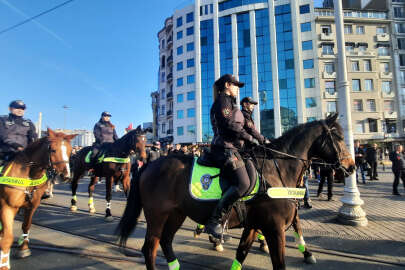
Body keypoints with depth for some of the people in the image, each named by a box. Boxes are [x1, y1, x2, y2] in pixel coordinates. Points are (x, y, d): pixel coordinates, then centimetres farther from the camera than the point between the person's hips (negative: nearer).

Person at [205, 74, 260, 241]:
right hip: (225, 148, -11)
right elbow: (229, 124, -17)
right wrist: (250, 138, -11)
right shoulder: (223, 99, -3)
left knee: (253, 177, 6)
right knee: (243, 183, -22)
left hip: (229, 148, 11)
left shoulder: (229, 102, 28)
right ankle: (213, 221, -17)